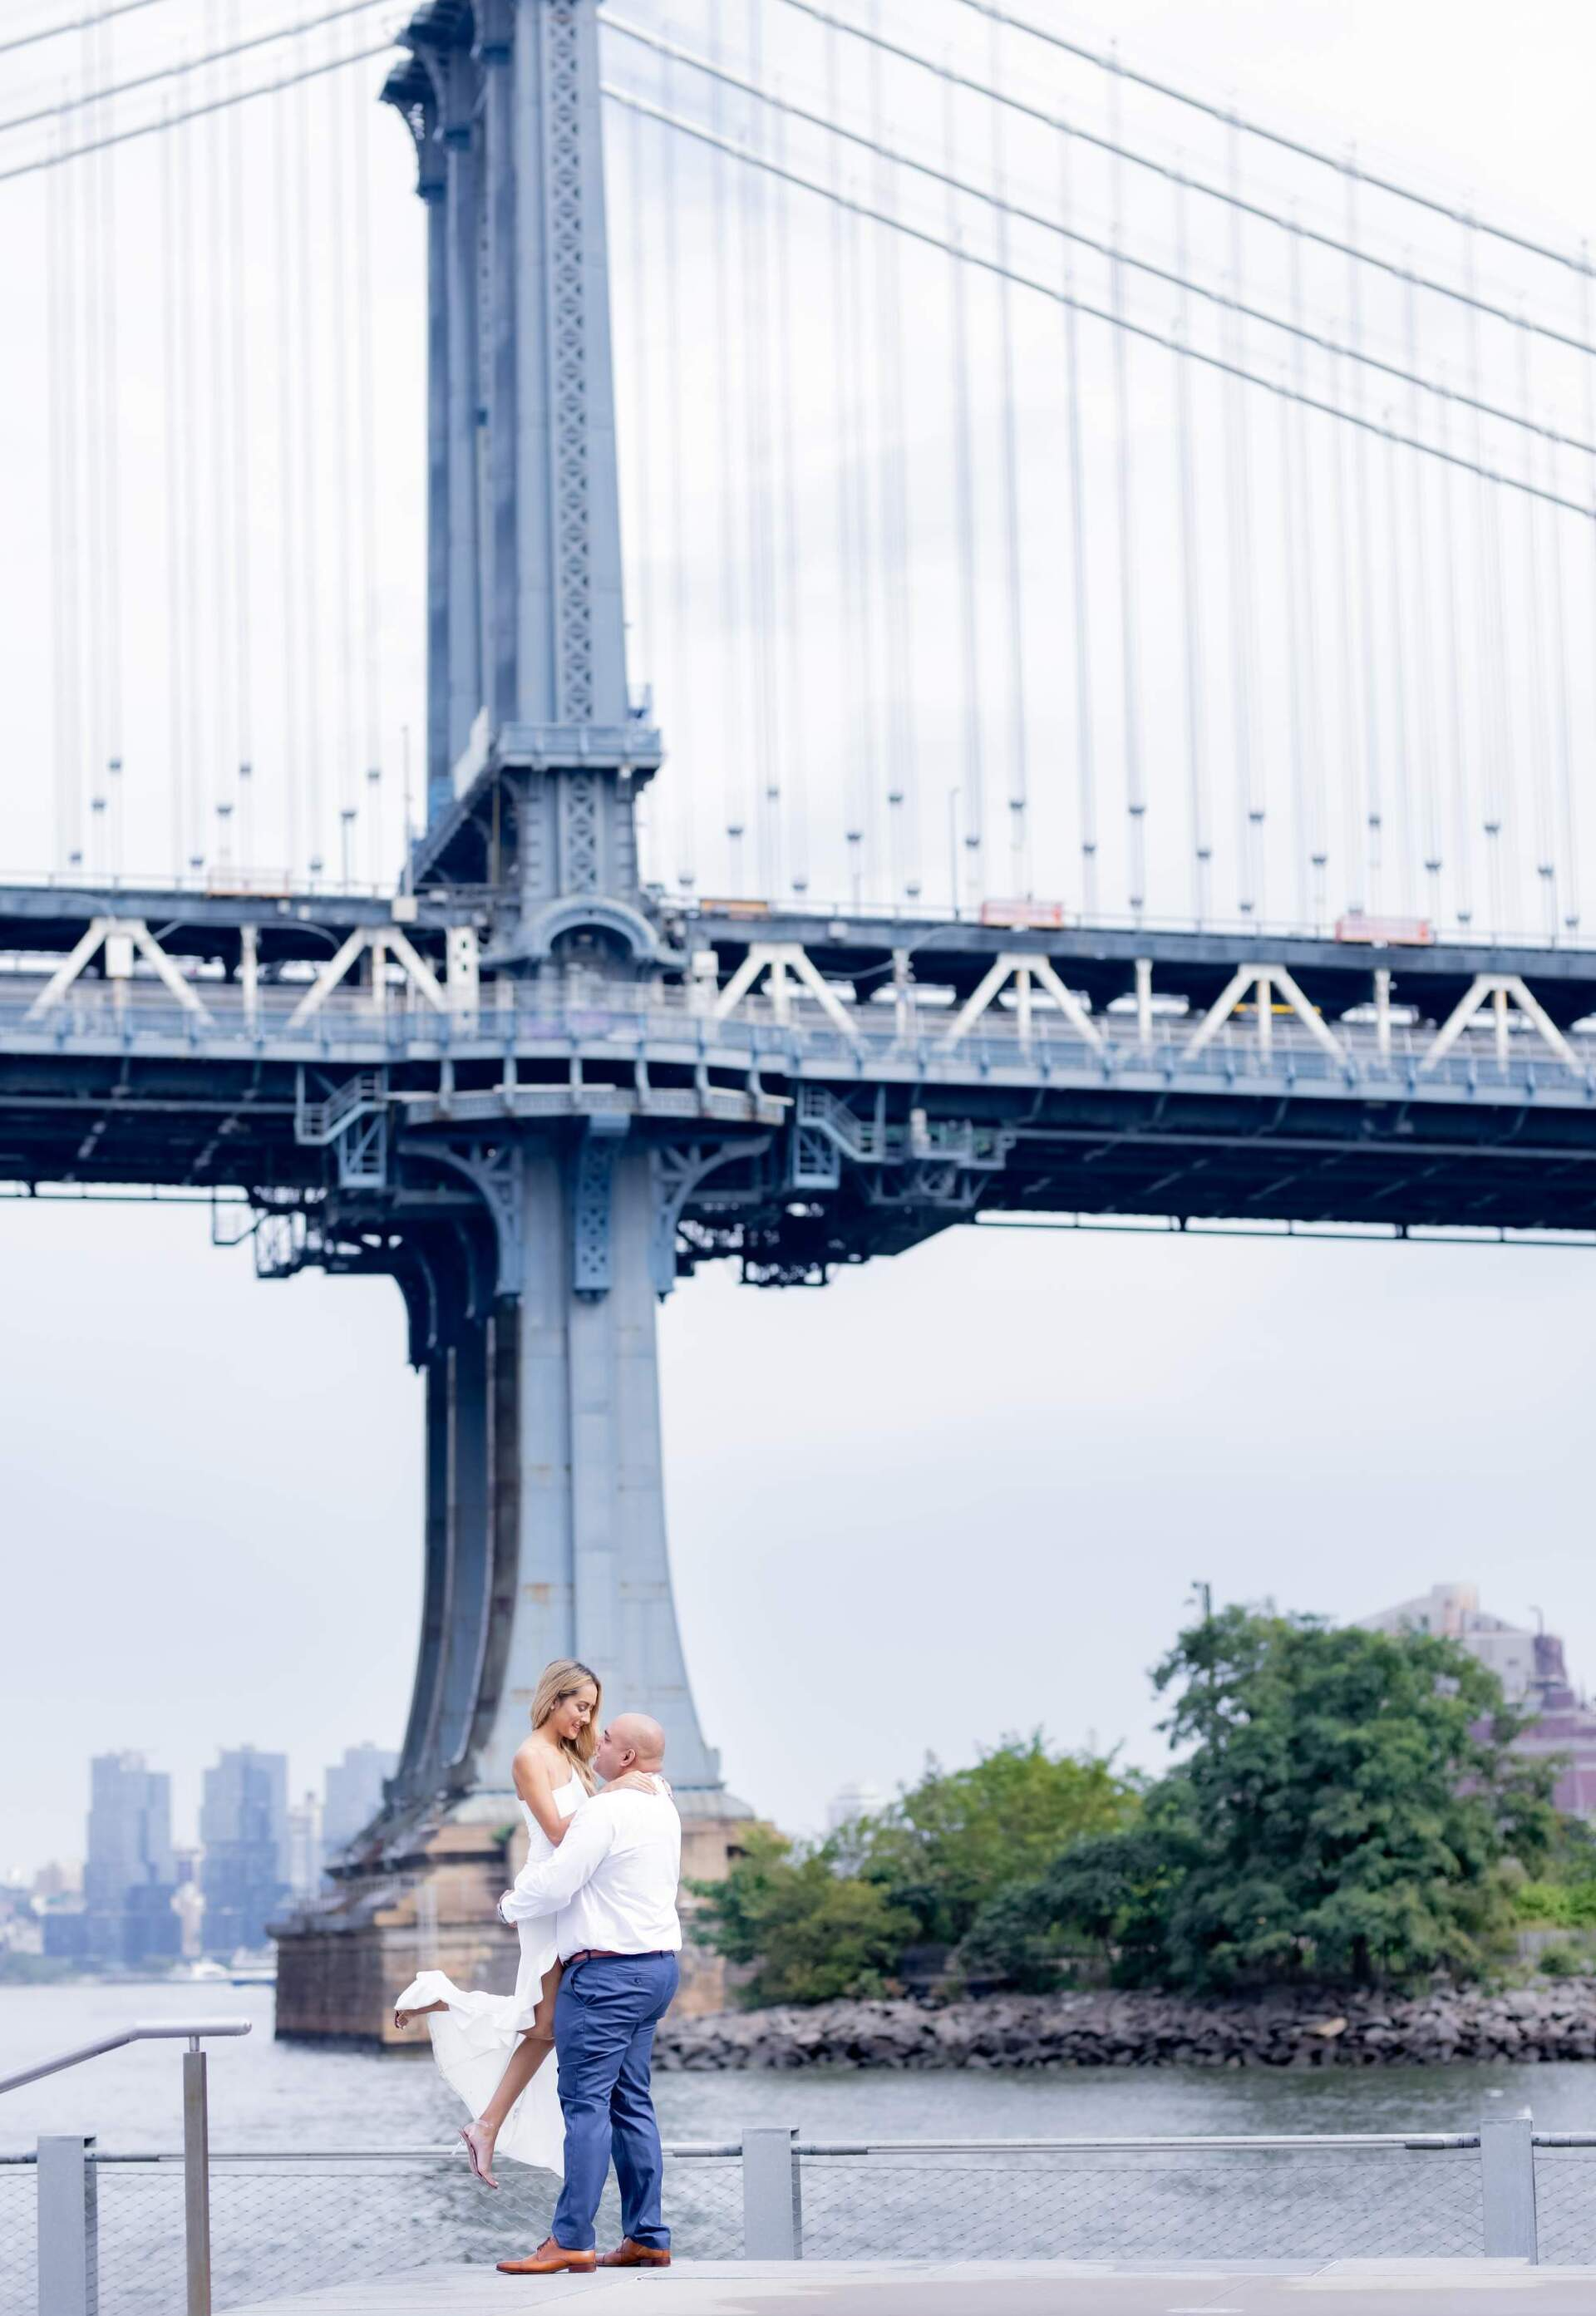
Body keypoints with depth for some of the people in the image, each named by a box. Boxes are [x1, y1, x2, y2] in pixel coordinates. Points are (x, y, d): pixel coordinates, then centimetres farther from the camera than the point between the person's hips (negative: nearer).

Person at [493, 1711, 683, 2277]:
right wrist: (532, 1882, 22)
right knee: (631, 2103, 11)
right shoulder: (663, 1809, 15)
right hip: (657, 1963, 10)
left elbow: (555, 1883, -14)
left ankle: (570, 2242, -11)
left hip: (607, 1970, -10)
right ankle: (647, 2238, 10)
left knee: (586, 2103, -9)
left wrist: (512, 1904, 4)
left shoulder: (609, 1811, -15)